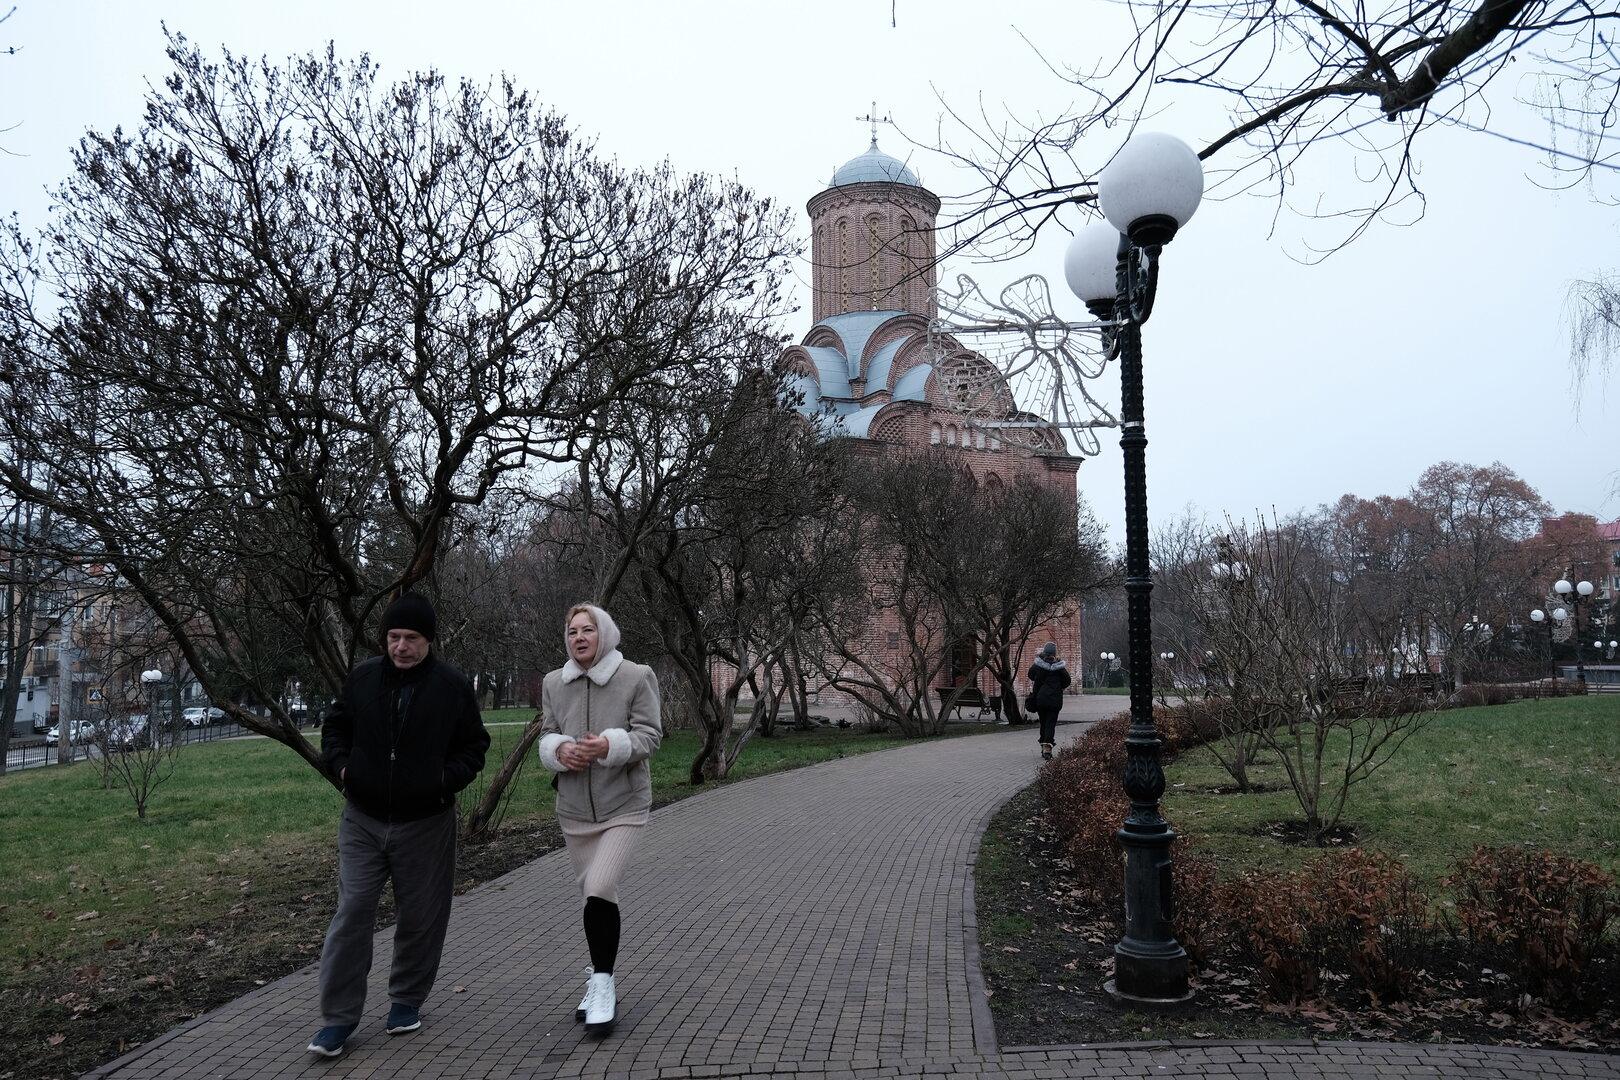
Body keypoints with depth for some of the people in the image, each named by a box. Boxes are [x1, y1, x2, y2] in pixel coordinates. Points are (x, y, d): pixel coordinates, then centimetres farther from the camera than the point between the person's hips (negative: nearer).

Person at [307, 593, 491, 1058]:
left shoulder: (453, 686, -7)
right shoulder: (363, 676, -2)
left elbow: (474, 744, 3)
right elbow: (335, 724, 14)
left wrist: (449, 778, -14)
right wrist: (340, 763, -3)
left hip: (426, 823, -1)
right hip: (363, 820, 1)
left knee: (420, 917, 9)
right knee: (351, 913, -2)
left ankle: (407, 1000, 29)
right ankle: (338, 1015, 8)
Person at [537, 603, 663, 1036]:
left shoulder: (637, 676, -8)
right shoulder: (553, 683, 5)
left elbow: (649, 735, -10)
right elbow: (546, 736, 9)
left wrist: (611, 745, -28)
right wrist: (559, 750, -14)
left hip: (623, 807, -4)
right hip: (574, 810, 4)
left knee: (599, 888, -20)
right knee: (594, 896, 13)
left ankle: (602, 981, -3)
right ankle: (600, 984, 30)